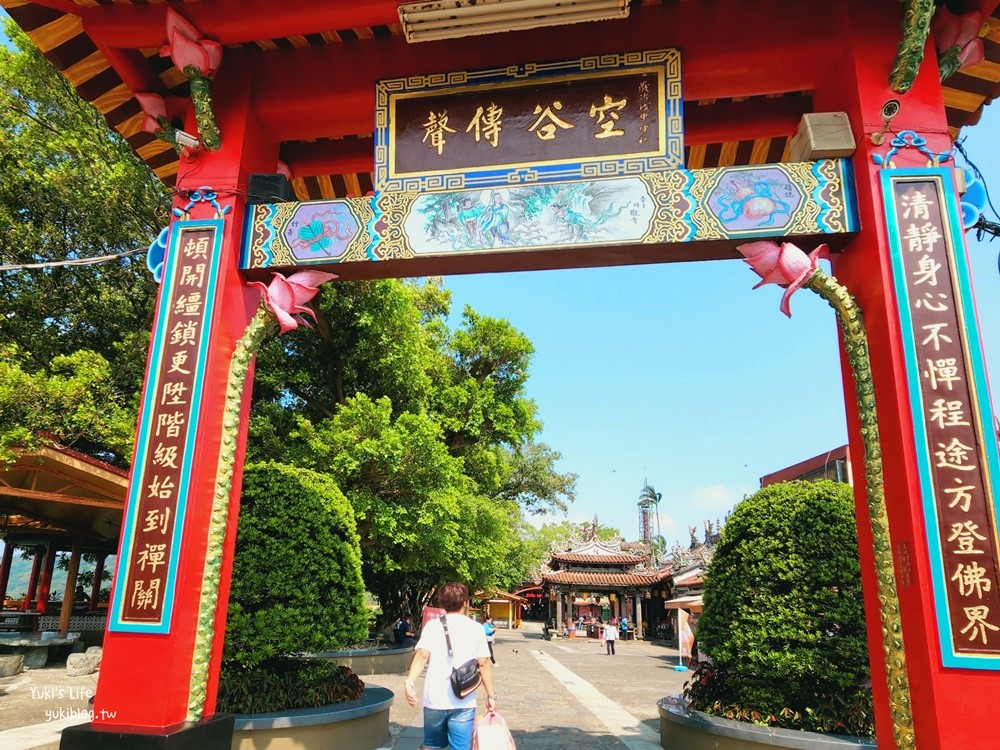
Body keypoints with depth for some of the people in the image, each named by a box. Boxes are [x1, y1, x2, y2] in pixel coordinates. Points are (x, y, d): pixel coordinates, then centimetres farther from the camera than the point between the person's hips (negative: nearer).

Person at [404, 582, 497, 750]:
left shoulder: (432, 625, 1)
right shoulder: (476, 629, 2)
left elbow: (422, 655, -13)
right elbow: (484, 664, 0)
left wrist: (409, 682, -20)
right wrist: (491, 695, 7)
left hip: (434, 700, 1)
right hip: (463, 703, -1)